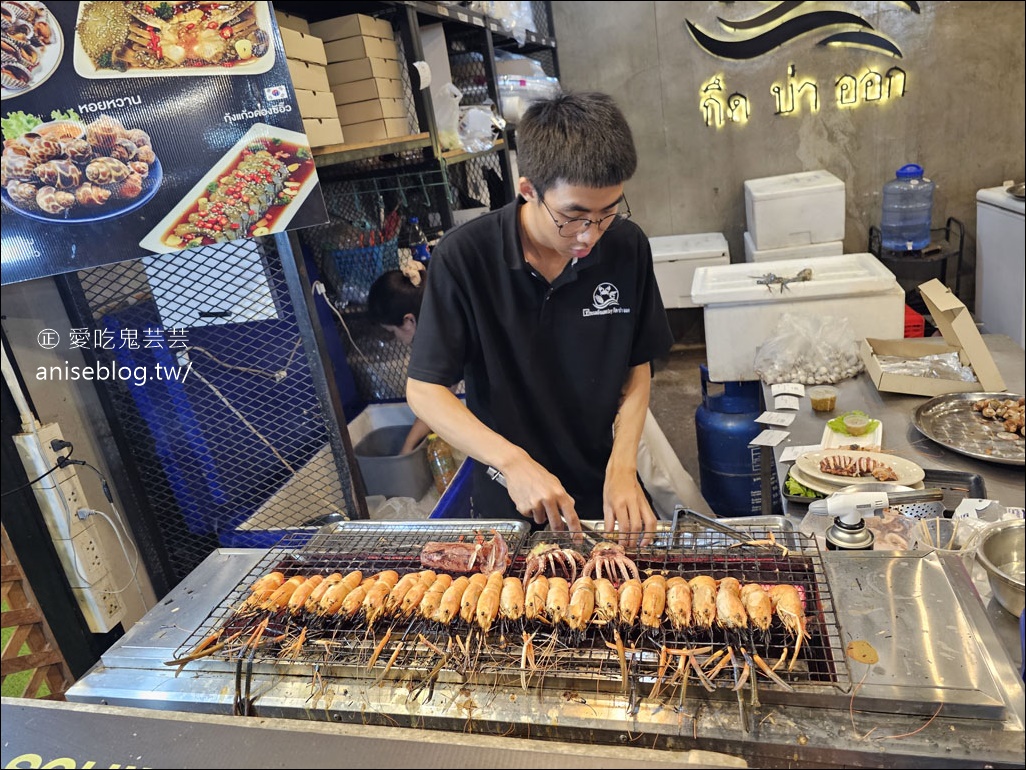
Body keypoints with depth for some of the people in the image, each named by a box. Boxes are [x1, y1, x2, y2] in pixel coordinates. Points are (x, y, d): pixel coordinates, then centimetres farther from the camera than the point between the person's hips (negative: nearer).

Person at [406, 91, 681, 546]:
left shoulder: (627, 247, -13)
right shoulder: (464, 258, -22)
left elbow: (637, 368, -3)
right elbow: (423, 390, -18)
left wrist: (623, 466, -16)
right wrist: (512, 461, -29)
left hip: (606, 494, 2)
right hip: (508, 500, -1)